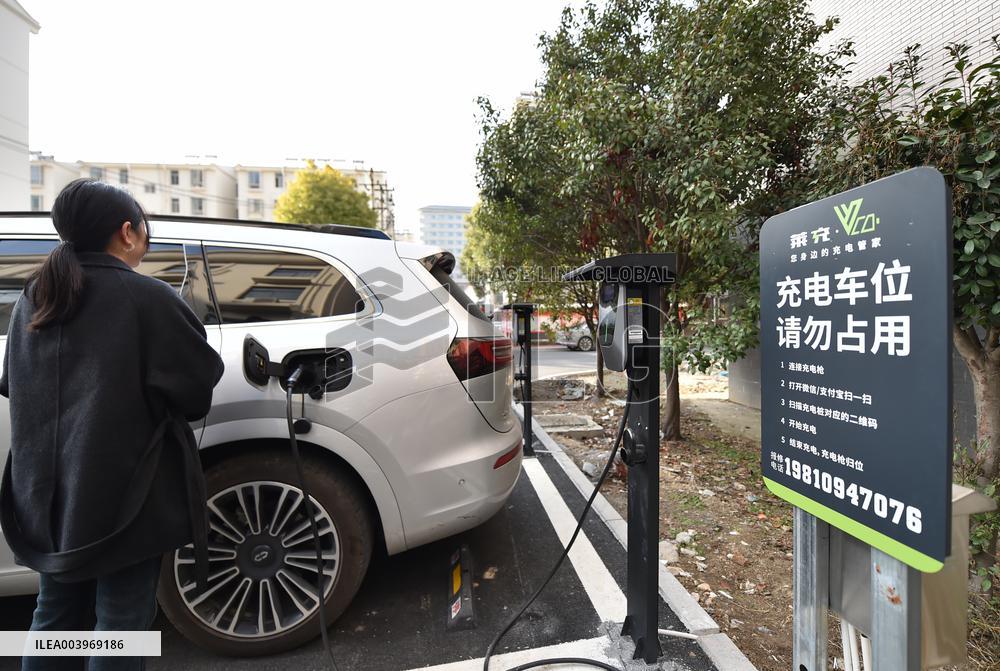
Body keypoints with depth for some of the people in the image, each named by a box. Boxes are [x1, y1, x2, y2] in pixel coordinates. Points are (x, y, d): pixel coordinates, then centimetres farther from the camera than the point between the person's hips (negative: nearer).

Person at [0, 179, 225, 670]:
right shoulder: (147, 297, -16)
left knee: (56, 612, 22)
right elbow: (200, 382, -13)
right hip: (125, 491, -7)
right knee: (120, 620, 7)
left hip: (47, 491, 7)